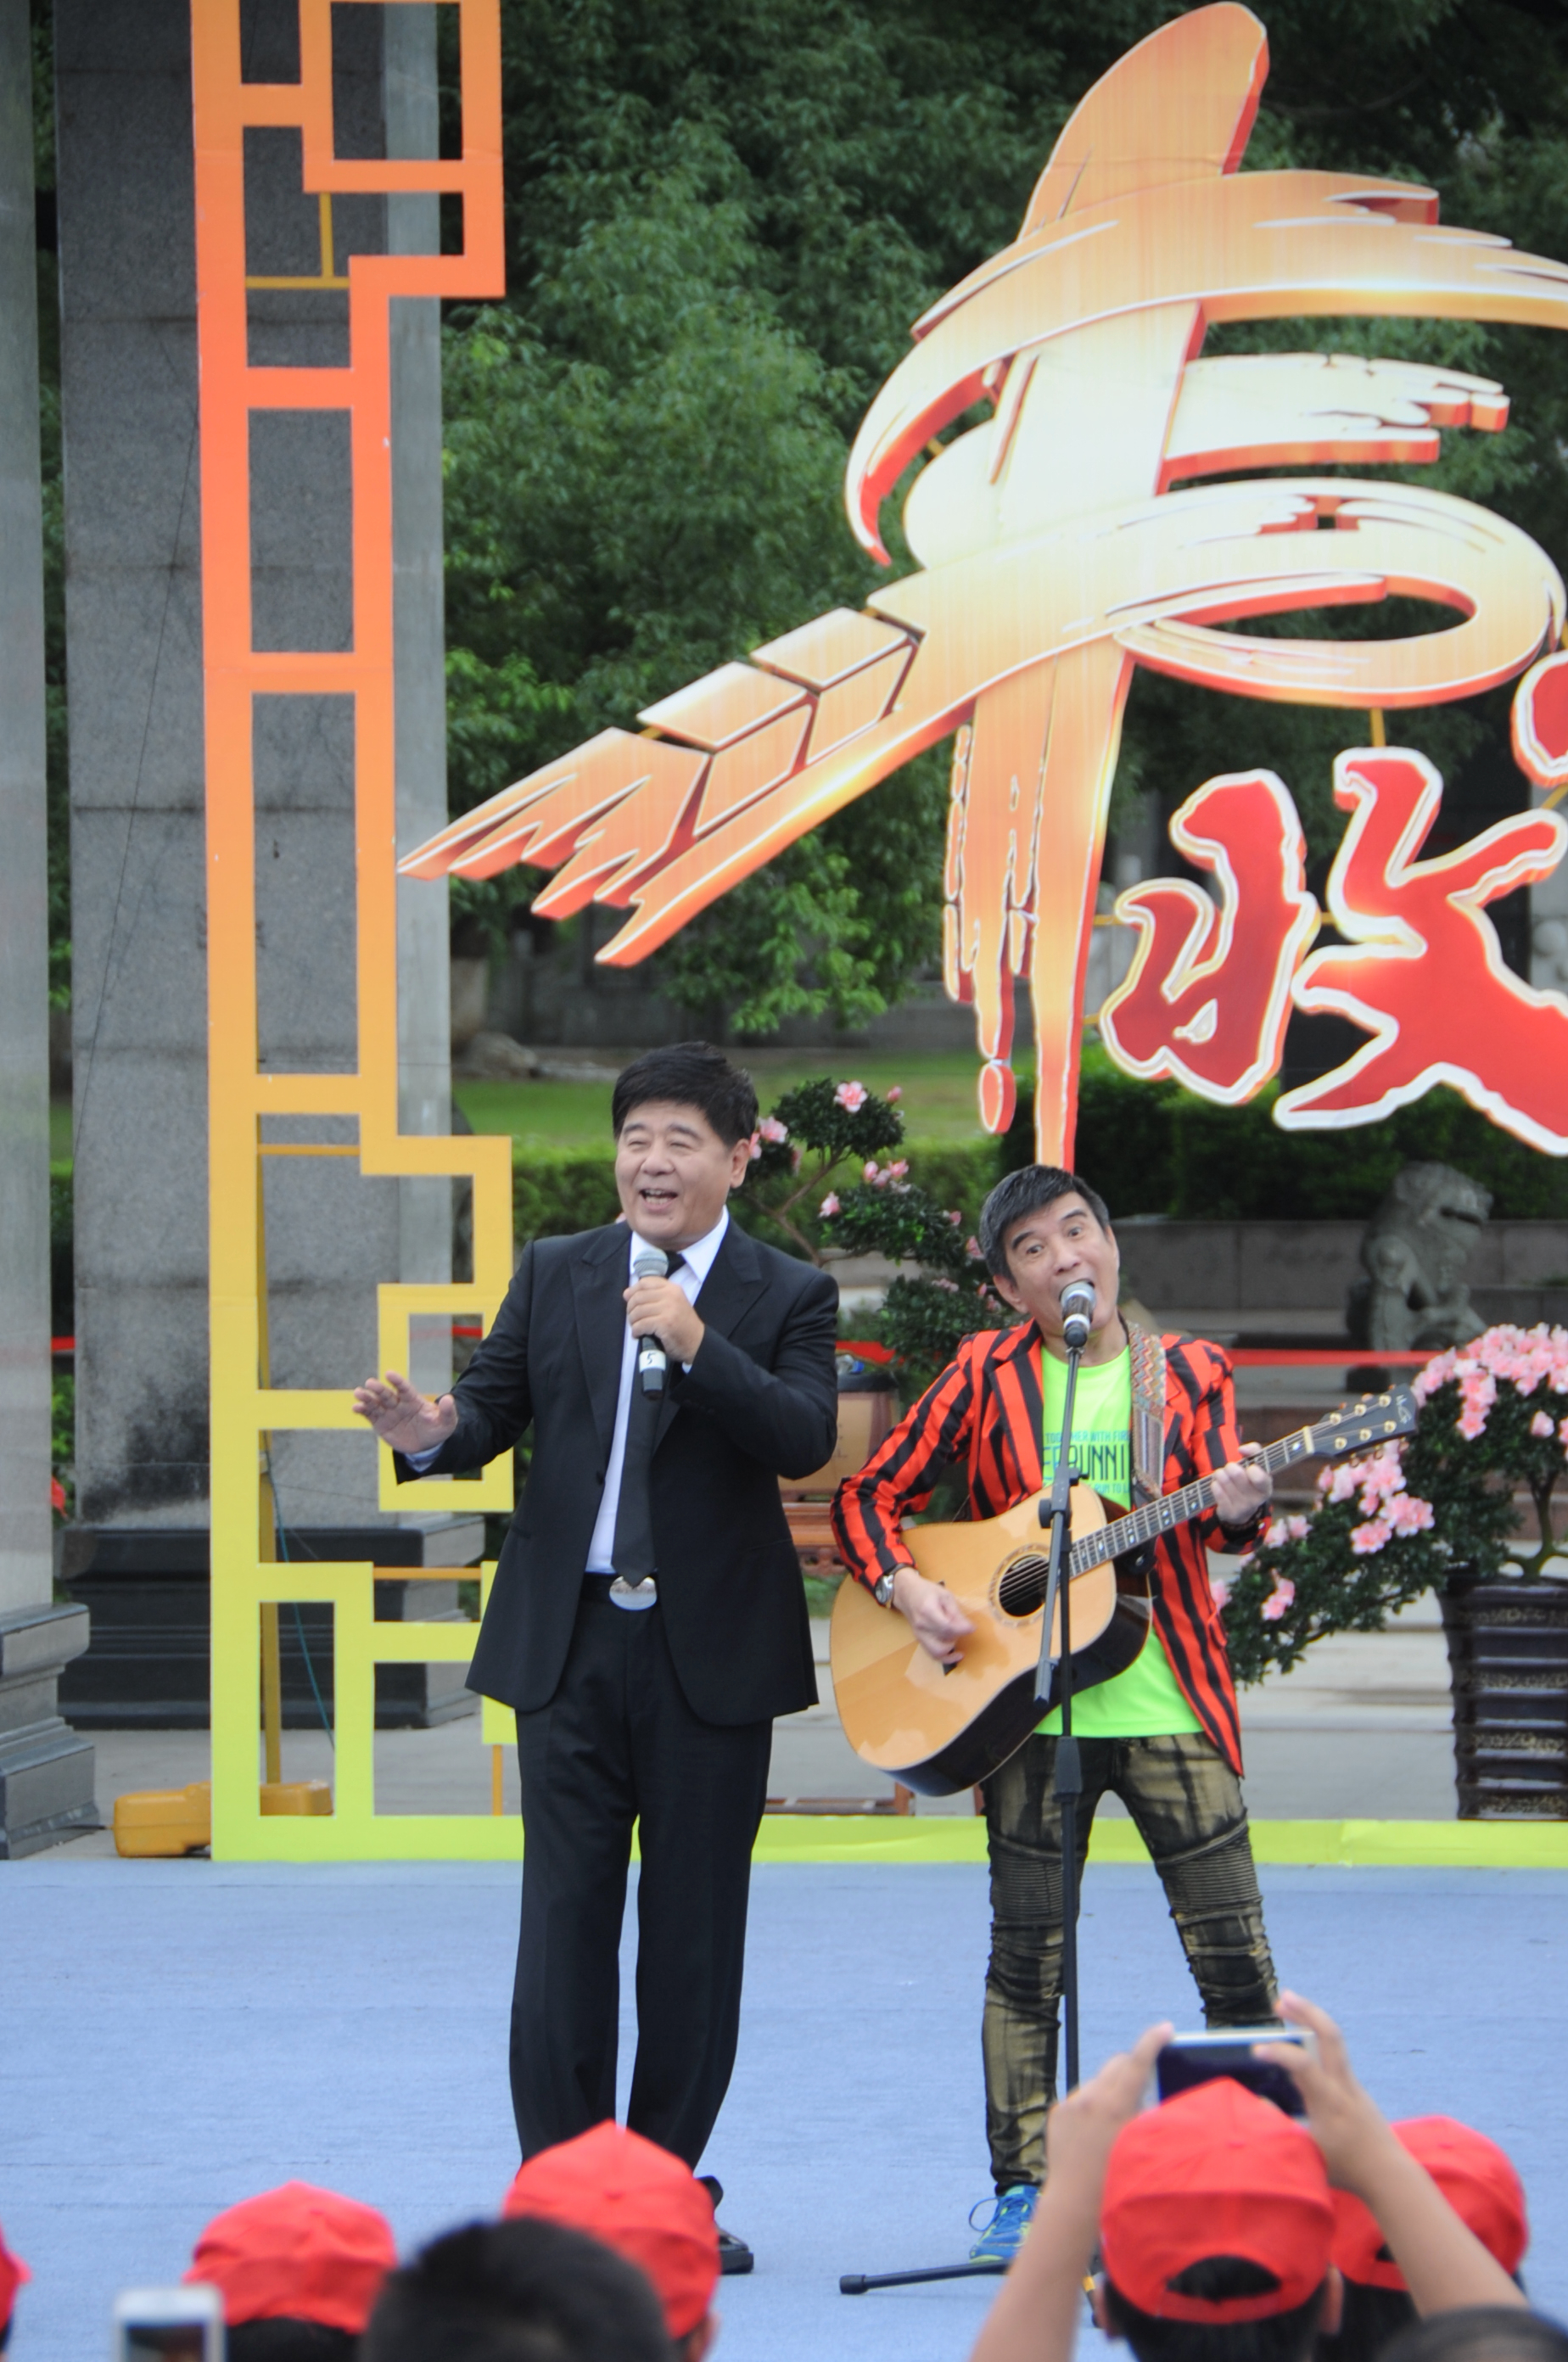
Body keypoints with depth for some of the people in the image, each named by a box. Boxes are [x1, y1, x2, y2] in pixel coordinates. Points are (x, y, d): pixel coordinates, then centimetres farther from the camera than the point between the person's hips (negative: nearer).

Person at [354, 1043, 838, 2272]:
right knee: (564, 1918, -1)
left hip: (710, 1650, -1)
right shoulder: (554, 1274, 10)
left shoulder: (788, 1295, 1)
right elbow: (496, 1402, 5)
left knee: (695, 1927, 5)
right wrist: (432, 1433, -17)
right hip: (569, 1640, 1)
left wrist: (698, 1347, -25)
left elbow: (807, 1437, -13)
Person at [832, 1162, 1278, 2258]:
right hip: (1031, 1708, 0)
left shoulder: (1187, 1374, 8)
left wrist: (1237, 1508, -27)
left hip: (1170, 1705, 0)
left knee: (1237, 1956, -4)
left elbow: (1221, 1504, -4)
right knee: (1027, 1960, 2)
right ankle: (1023, 2191, 11)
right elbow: (868, 1497, 8)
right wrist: (905, 1589, -9)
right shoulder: (988, 1374, 6)